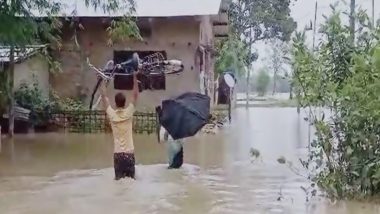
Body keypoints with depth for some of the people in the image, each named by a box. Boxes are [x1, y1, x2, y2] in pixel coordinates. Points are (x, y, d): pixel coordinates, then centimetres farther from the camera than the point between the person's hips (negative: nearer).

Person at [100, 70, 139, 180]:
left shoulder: (112, 114, -3)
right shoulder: (129, 112, -5)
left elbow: (104, 97, 6)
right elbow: (135, 95, 2)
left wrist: (103, 81, 14)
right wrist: (135, 78, 6)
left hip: (117, 153, 1)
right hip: (129, 152, 0)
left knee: (118, 179, 4)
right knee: (131, 179, 4)